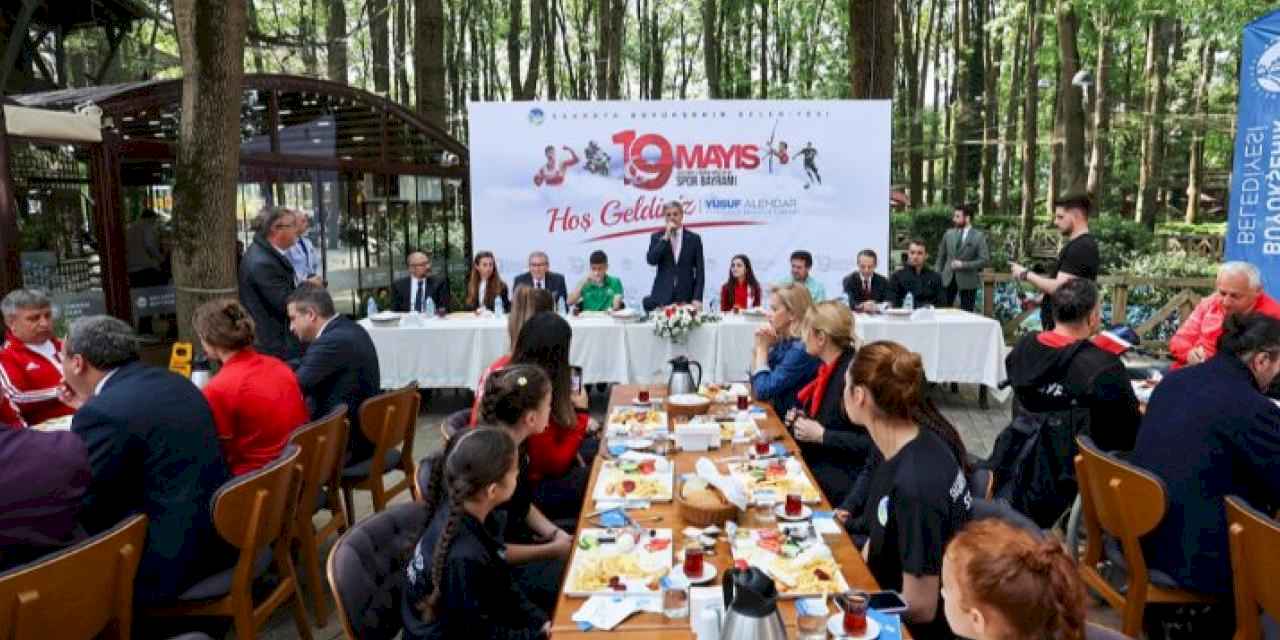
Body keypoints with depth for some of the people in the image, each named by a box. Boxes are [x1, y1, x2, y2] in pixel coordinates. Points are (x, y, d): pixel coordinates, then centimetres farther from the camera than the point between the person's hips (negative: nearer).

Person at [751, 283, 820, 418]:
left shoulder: (801, 349, -21)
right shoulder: (783, 341, 3)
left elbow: (763, 391, -21)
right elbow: (755, 383, 10)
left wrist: (762, 348, -11)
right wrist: (758, 347, -4)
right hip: (775, 412, 7)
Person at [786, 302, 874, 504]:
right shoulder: (829, 368, 6)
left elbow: (870, 443, -22)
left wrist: (821, 435, -21)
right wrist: (802, 419, 6)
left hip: (844, 476, -8)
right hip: (818, 461, 8)